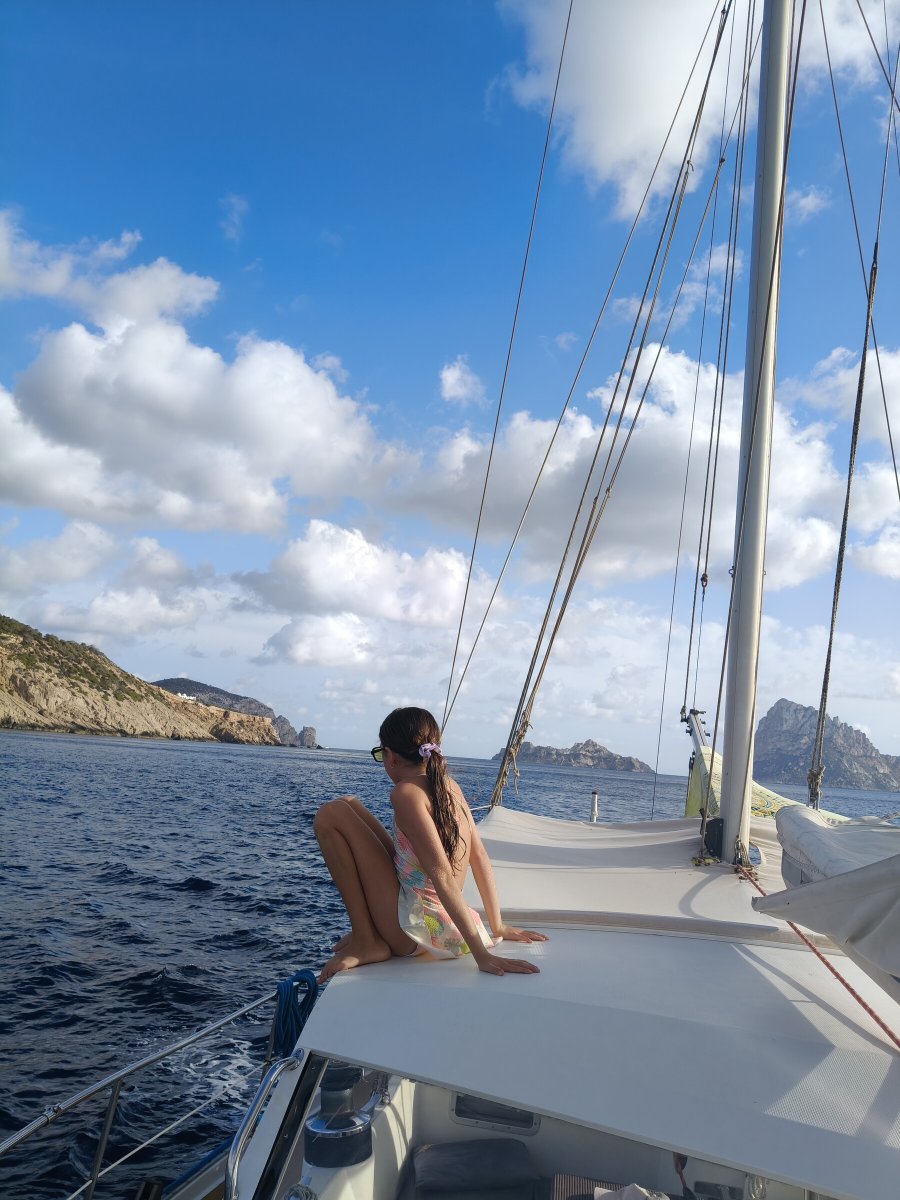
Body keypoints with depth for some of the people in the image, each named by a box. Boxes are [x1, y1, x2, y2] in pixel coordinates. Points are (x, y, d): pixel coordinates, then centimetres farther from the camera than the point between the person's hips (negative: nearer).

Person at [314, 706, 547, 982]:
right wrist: (498, 927, 14)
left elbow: (443, 875, -25)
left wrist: (482, 955, -25)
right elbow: (480, 857, 7)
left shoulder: (407, 792, -20)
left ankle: (365, 943, -6)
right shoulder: (449, 785, 4)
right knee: (349, 805, 16)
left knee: (331, 815, -10)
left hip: (417, 928, -9)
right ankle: (369, 928, 18)